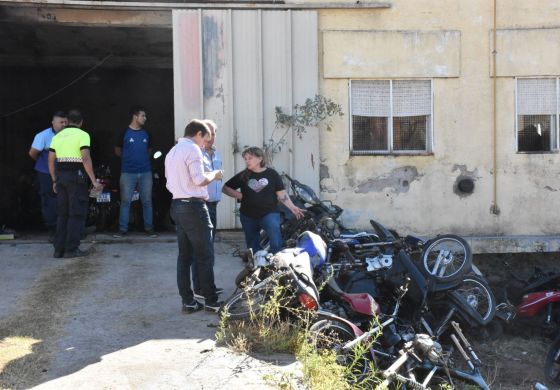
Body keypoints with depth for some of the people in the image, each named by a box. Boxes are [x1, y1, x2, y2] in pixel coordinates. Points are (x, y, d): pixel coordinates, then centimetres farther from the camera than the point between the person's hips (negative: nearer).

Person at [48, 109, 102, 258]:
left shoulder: (58, 136, 12)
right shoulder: (82, 135, -6)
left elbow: (51, 160, 12)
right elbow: (86, 159, -16)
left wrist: (55, 181, 20)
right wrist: (94, 181, -15)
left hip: (61, 175, 6)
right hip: (76, 175, -6)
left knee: (63, 214, 13)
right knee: (77, 214, 0)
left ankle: (59, 249, 12)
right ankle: (71, 249, -2)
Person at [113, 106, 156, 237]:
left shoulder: (146, 133, 8)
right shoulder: (125, 133, -1)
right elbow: (117, 150, 10)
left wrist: (143, 157, 11)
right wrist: (128, 157, 8)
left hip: (145, 172, 3)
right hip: (128, 172, -3)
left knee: (147, 201, 5)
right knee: (125, 201, 0)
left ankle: (148, 227, 14)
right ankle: (123, 228, 7)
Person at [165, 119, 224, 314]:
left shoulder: (172, 152, 18)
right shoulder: (193, 149, -10)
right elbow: (199, 179, -18)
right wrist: (214, 175, -2)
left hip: (177, 205, 9)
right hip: (194, 205, -9)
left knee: (185, 255, 9)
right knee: (205, 255, -2)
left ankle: (188, 301, 10)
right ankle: (211, 301, 3)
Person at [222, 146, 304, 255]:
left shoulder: (272, 174, 1)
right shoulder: (243, 176, 5)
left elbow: (281, 194, 1)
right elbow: (225, 188, 11)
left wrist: (292, 208, -10)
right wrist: (240, 195, -1)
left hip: (269, 213, -3)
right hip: (248, 216, 3)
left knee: (276, 242, -27)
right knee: (253, 247, 12)